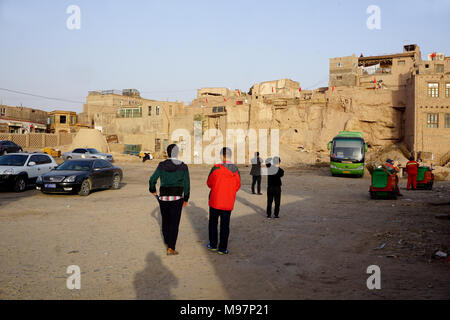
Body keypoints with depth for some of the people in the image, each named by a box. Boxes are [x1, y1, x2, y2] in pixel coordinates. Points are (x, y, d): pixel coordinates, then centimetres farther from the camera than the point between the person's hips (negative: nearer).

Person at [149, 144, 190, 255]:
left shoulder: (162, 165, -2)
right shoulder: (183, 167, -4)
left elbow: (152, 180, -3)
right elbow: (186, 185, -2)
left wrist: (153, 190, 17)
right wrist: (186, 199, 10)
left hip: (163, 197, 2)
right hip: (176, 198, -2)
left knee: (165, 221, 19)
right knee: (174, 223, 4)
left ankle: (167, 243, 35)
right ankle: (171, 249, 2)